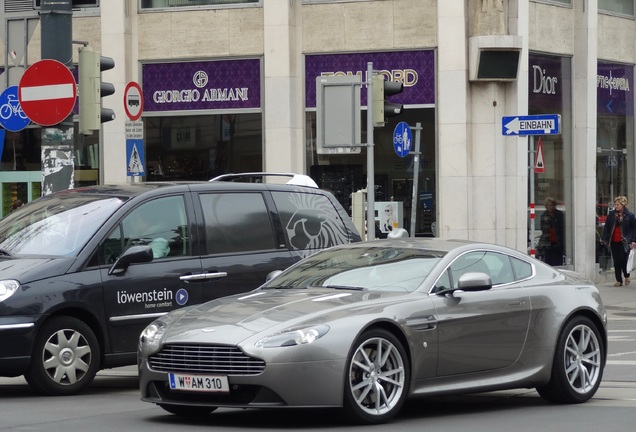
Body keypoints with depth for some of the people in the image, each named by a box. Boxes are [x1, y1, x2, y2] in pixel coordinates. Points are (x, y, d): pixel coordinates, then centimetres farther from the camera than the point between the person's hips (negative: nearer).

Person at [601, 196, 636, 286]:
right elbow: (606, 227, 9)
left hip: (624, 242, -4)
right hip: (614, 242, 4)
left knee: (623, 260, -5)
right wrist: (604, 238, 3)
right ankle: (619, 280, 12)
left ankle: (626, 276, 20)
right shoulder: (611, 214, 6)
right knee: (616, 262, 5)